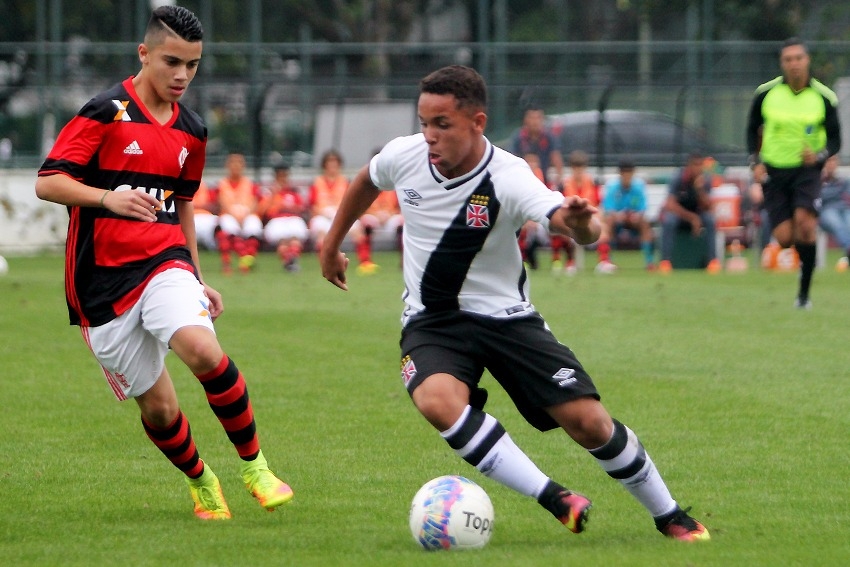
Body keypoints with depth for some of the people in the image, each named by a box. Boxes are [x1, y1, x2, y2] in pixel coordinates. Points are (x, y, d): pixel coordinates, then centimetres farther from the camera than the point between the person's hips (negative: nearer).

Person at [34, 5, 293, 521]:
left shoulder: (191, 131, 12)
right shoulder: (107, 112, -7)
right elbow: (47, 182, -12)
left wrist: (197, 279, 23)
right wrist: (108, 197, -28)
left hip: (165, 262, 3)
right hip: (102, 279, -3)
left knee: (203, 350, -27)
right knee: (159, 408, -2)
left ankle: (255, 466, -12)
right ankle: (202, 483, 27)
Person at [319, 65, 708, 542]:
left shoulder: (508, 178, -24)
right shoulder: (403, 156, -11)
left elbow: (578, 226, -40)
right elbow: (366, 182, 15)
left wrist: (581, 224, -64)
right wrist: (332, 245, 25)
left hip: (506, 316, -2)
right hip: (432, 323, 2)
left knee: (588, 421, -8)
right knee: (439, 402, -32)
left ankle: (669, 515, 18)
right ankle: (553, 498, -25)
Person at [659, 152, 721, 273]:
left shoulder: (704, 182, -9)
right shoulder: (678, 180, -18)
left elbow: (707, 207, -14)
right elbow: (671, 205, -24)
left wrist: (700, 190, -31)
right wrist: (692, 217, -31)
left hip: (695, 214, 3)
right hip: (677, 213, -3)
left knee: (710, 219, -28)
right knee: (668, 221, -37)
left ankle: (713, 260, -25)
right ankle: (665, 261, -35)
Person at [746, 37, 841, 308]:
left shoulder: (824, 97, -6)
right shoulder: (765, 93, -3)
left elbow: (835, 140, 1)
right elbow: (752, 129, 10)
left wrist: (819, 155, -20)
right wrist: (755, 162, -3)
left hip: (807, 170, -1)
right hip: (773, 171, 1)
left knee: (805, 223, -25)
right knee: (785, 238, -8)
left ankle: (804, 291, -14)